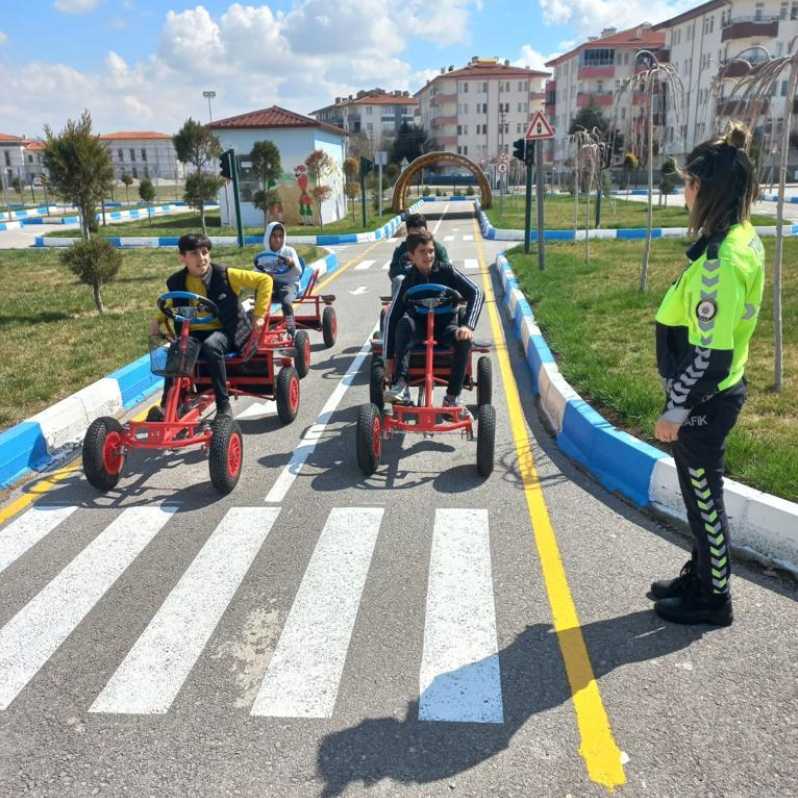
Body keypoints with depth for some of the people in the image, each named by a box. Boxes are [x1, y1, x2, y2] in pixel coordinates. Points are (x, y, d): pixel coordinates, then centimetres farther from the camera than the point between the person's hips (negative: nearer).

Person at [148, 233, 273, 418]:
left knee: (211, 345, -37)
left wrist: (259, 315, -10)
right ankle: (167, 405, -14)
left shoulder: (225, 275, -10)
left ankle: (223, 406, -26)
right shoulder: (176, 283, 1)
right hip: (195, 333, 3)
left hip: (227, 332, -3)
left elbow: (264, 280, -6)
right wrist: (157, 320, 2)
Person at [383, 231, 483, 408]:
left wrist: (467, 325, -29)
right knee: (404, 323, -33)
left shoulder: (446, 271, -7)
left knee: (464, 339, -33)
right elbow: (391, 316, -10)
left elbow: (476, 293, -14)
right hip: (419, 328, 0)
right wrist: (389, 356, -16)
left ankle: (452, 396, -25)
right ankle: (400, 384, -40)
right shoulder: (409, 281, -7)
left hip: (446, 326, 0)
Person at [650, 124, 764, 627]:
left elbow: (709, 353, -26)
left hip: (704, 401, -9)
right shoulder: (744, 238, 5)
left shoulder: (719, 259, -26)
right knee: (700, 491, 22)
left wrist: (676, 410, -18)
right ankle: (701, 575, 40)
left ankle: (714, 598, 26)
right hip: (716, 392, 9)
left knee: (704, 496, 7)